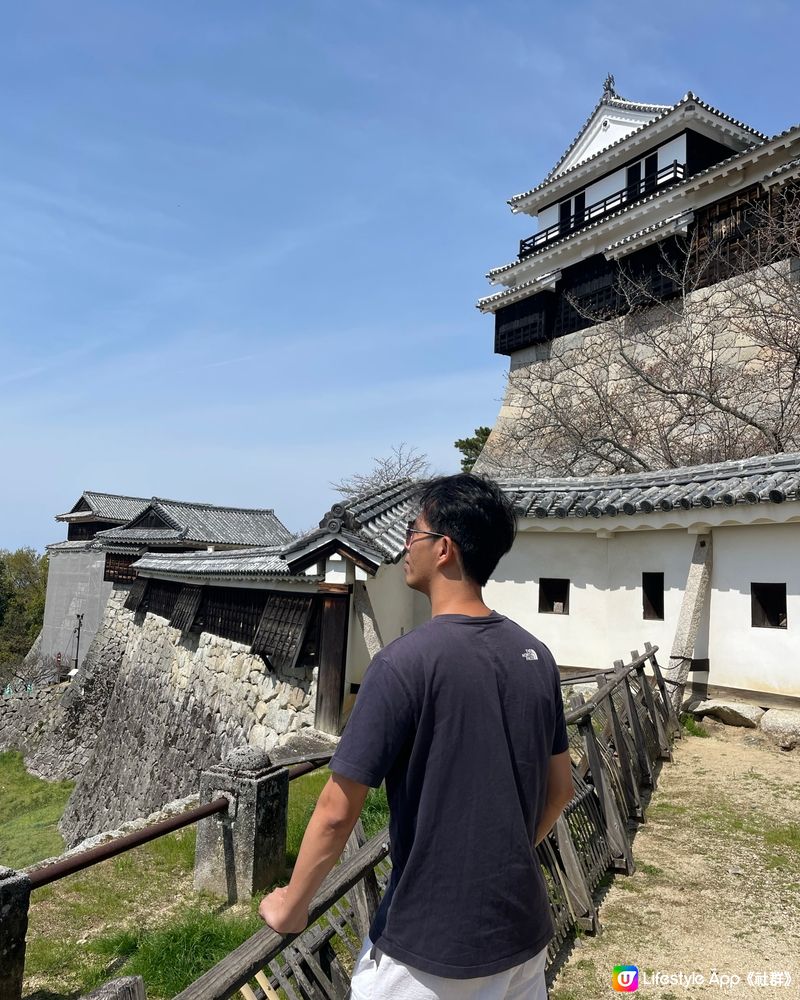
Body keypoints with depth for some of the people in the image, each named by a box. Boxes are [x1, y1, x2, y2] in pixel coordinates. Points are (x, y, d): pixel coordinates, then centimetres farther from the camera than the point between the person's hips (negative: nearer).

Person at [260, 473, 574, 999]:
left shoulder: (405, 662, -22)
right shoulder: (536, 655, -4)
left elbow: (337, 811, -18)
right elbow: (560, 788, 6)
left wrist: (293, 902, -2)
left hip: (431, 944, -5)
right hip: (524, 928, 6)